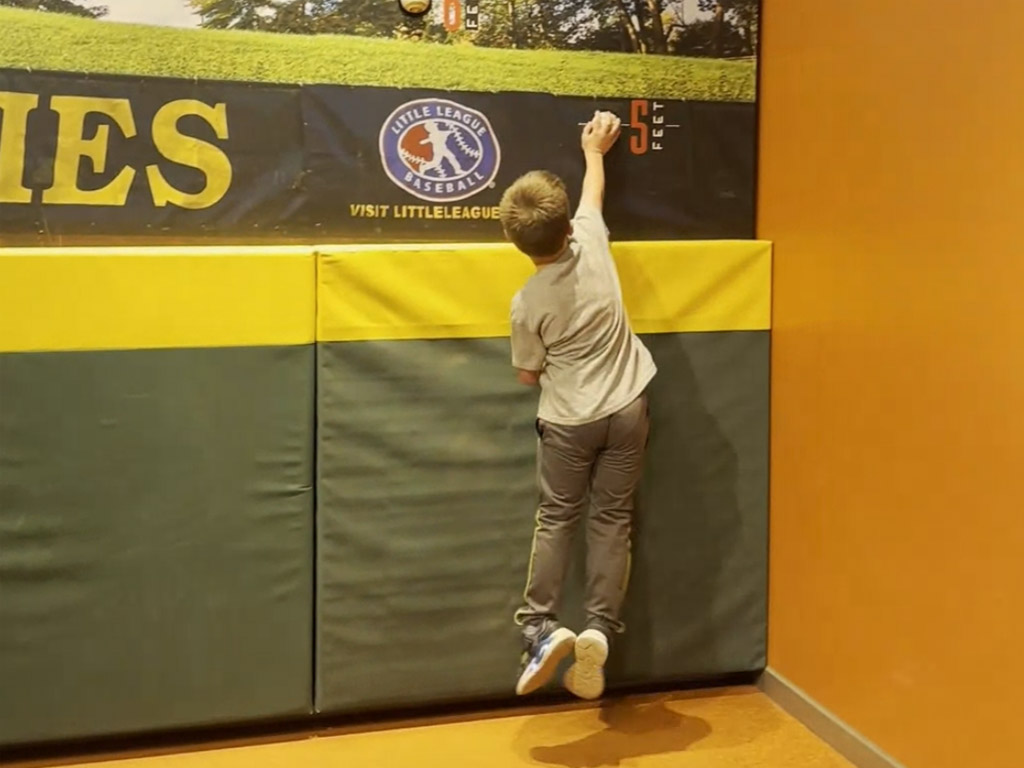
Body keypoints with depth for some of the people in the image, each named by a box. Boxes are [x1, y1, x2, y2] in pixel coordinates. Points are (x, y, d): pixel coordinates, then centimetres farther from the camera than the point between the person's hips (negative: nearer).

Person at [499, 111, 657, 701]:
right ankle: (600, 630, 2)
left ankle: (541, 628, 1)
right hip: (627, 408, 3)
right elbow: (594, 194, 12)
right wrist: (595, 149, 29)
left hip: (569, 421, -2)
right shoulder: (593, 243, -11)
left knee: (556, 519, 10)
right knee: (613, 520, 7)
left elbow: (529, 375, -1)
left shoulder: (528, 304, -16)